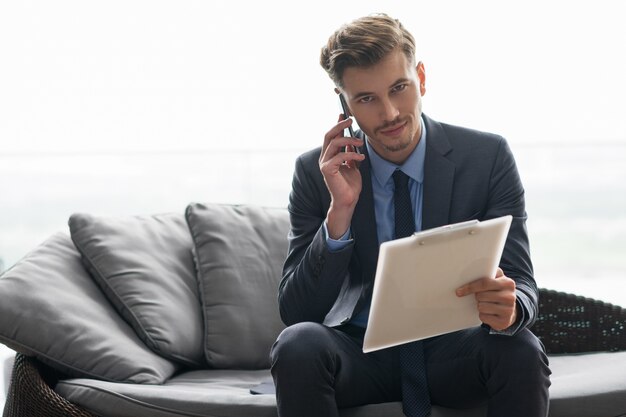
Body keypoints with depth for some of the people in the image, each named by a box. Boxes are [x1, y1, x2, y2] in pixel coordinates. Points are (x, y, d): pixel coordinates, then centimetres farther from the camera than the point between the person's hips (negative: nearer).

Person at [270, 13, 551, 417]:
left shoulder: (488, 157, -6)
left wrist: (508, 308, -33)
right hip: (360, 350, 0)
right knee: (298, 344, -31)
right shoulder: (316, 172, -5)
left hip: (452, 351, 0)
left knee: (521, 351, -32)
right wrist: (339, 212, -23)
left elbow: (522, 287, -8)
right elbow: (295, 311, -9)